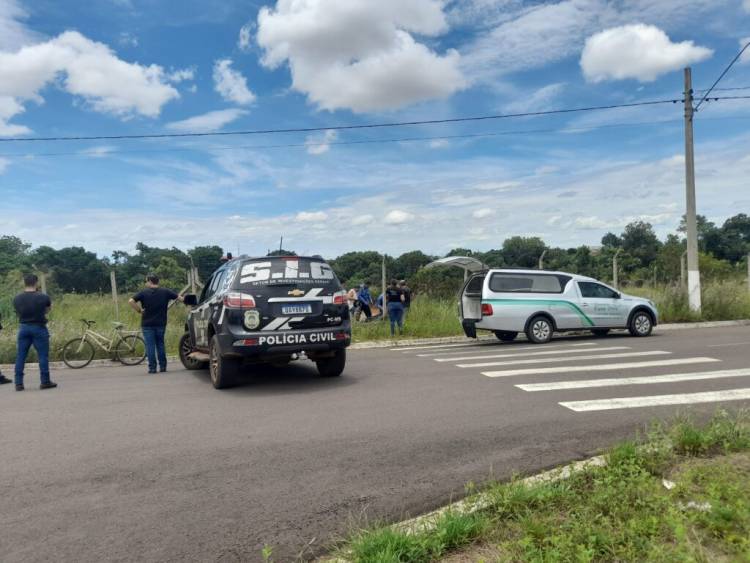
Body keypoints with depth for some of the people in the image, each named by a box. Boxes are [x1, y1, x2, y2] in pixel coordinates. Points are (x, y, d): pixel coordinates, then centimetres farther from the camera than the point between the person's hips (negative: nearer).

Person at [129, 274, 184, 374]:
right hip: (161, 323, 2)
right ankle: (163, 366, 15)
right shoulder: (165, 291, 0)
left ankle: (152, 368, 2)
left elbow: (131, 301, -16)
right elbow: (179, 298, 2)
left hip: (147, 324, -2)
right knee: (160, 344, 15)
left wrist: (139, 310, -6)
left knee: (150, 346, 2)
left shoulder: (143, 292, -5)